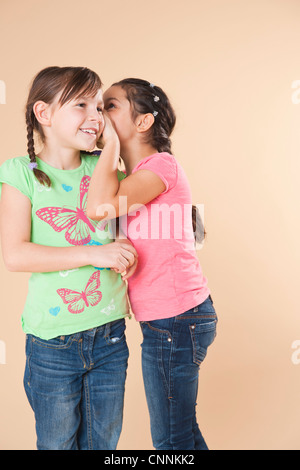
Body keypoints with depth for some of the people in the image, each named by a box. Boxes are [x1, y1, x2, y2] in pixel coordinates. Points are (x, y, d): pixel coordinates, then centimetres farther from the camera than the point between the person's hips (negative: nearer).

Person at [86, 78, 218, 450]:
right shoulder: (134, 178, 13)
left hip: (174, 321, -9)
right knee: (182, 430, 24)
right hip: (165, 321, 9)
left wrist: (111, 142, -19)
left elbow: (98, 207, -30)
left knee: (171, 439, 7)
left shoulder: (162, 166, -15)